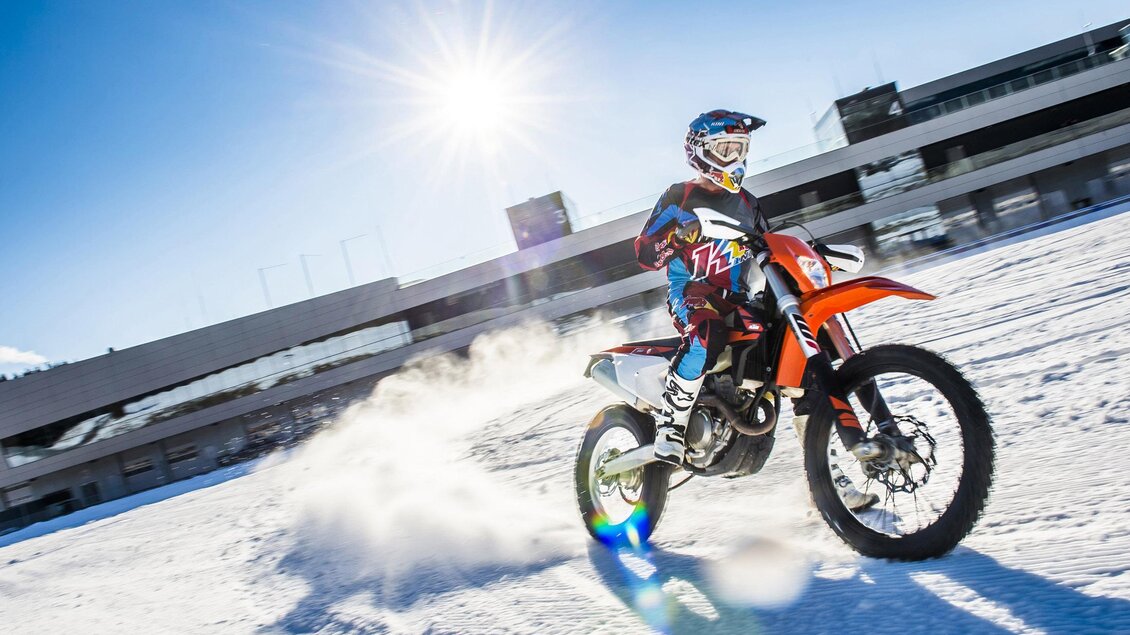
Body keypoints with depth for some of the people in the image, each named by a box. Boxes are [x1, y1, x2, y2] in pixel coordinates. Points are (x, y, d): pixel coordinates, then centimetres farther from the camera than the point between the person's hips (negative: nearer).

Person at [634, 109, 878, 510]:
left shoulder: (746, 204, 21)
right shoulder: (679, 198, 2)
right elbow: (646, 255, -7)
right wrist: (676, 232, -27)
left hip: (739, 301, 6)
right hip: (691, 294, -6)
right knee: (709, 334, -42)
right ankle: (668, 430, -30)